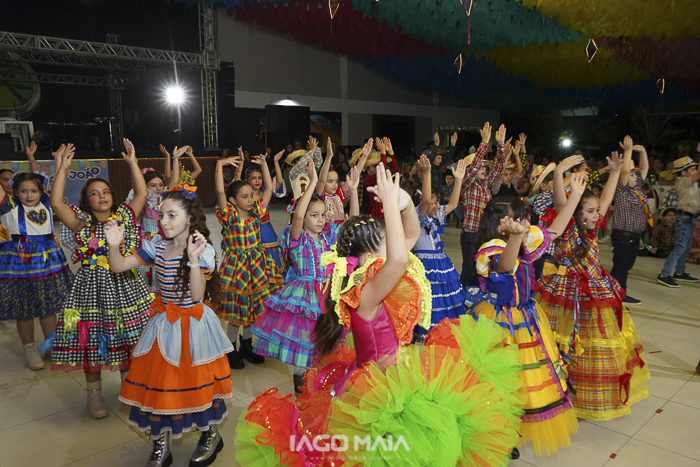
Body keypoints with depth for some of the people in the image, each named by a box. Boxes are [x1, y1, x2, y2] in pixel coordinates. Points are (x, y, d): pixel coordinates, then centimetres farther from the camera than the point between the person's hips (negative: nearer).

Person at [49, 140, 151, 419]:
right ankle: (94, 393, 24)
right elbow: (56, 203, -13)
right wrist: (62, 168, -11)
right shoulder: (81, 222, 0)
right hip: (92, 286, -1)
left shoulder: (124, 217, 5)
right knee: (92, 341, 6)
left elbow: (142, 193, -1)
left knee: (128, 338, 10)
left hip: (125, 285, 2)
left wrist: (132, 162, -1)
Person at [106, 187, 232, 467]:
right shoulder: (157, 245, -2)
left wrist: (193, 258, -34)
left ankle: (211, 434, 33)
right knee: (156, 381, 8)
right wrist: (114, 246, -21)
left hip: (193, 324, -4)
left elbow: (197, 295, -23)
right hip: (163, 322, 5)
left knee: (197, 379, 6)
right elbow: (119, 267, -1)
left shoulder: (203, 250, -15)